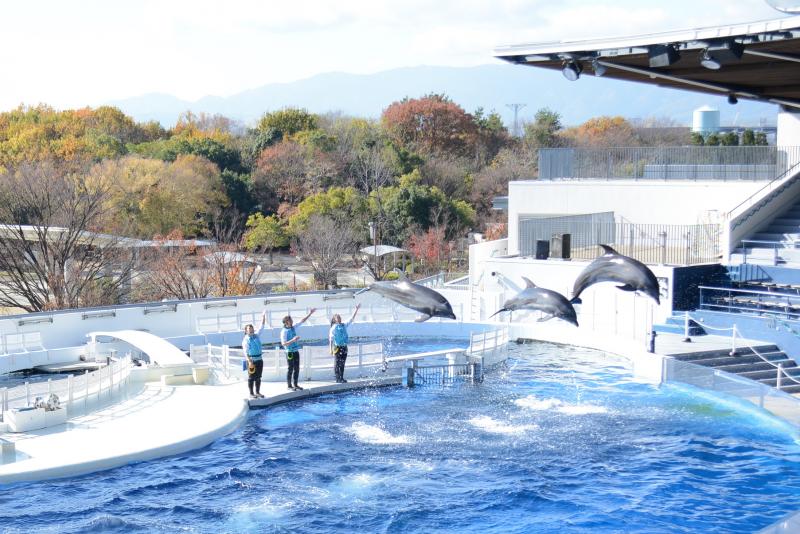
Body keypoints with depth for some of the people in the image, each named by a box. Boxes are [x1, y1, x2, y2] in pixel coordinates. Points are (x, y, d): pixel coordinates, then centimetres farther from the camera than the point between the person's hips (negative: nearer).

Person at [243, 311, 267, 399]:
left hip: (259, 359, 6)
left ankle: (257, 392, 19)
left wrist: (263, 316, 3)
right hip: (251, 360, -6)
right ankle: (251, 393, 6)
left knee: (258, 377, 11)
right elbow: (246, 352, -14)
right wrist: (249, 361, -24)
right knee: (251, 377, 0)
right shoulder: (246, 340, -8)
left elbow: (261, 327, 9)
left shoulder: (257, 336, 10)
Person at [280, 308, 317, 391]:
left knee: (297, 369, 10)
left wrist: (310, 314, 9)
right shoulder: (284, 332, -15)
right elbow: (283, 344, -20)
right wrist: (293, 340, -28)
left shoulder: (293, 327, 6)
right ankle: (289, 385, 9)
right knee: (290, 369, 0)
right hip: (290, 352, -7)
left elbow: (302, 321, 12)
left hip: (296, 352, 7)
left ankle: (295, 384, 19)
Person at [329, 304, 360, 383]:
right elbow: (331, 339, -7)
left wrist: (356, 309, 6)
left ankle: (341, 378, 11)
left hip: (344, 347, 5)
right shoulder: (333, 328, -5)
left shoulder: (344, 326, 10)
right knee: (337, 363, -3)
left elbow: (352, 319, 11)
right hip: (337, 347, -5)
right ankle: (338, 379, 0)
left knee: (342, 363, 7)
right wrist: (331, 349, -13)